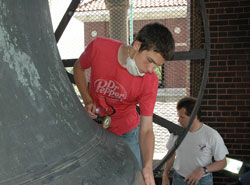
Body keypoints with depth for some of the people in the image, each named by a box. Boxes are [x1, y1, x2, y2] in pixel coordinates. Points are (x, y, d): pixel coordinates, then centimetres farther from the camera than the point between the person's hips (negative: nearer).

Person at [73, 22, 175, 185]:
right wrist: (87, 100, -16)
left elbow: (146, 130, -22)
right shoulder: (99, 47, -24)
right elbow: (79, 68, -2)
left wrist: (148, 167, -36)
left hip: (126, 131, 0)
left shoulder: (150, 81, -25)